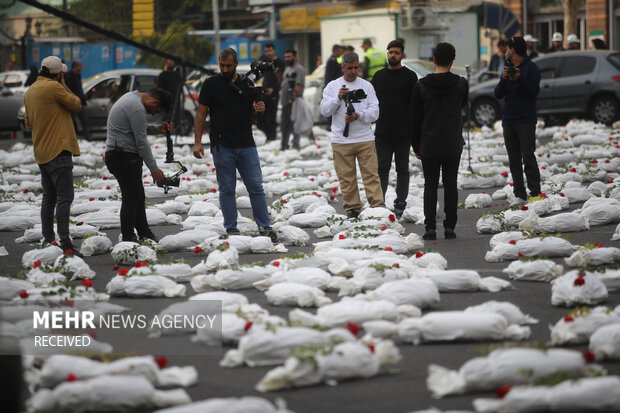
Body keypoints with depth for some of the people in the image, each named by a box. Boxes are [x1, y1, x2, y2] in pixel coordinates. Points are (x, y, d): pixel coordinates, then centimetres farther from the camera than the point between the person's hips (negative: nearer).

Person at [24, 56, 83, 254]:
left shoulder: (30, 92, 15)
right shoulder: (54, 87, -12)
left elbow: (29, 123, 23)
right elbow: (77, 105, -4)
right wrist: (64, 85, 2)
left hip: (41, 153, 9)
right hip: (58, 150, -9)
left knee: (49, 198, 14)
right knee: (64, 198, -10)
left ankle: (47, 240, 16)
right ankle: (65, 243, -16)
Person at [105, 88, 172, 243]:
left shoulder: (132, 97, 15)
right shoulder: (137, 108, -19)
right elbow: (141, 142, -18)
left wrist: (158, 129, 10)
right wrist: (154, 169, -13)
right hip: (123, 157, -11)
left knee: (138, 197, 14)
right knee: (131, 198, -9)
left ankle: (145, 235, 19)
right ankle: (128, 239, -8)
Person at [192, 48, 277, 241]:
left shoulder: (246, 84, 11)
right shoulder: (211, 84, 1)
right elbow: (201, 114, 2)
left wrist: (259, 109, -3)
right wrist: (197, 142, -5)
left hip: (246, 145, 3)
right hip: (222, 146, -3)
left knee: (256, 186, 0)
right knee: (227, 189, 2)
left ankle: (264, 227, 5)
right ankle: (231, 230, 8)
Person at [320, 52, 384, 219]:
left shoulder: (367, 86, 7)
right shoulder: (332, 86, 7)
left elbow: (374, 112, 2)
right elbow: (324, 111, -1)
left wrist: (359, 116, -15)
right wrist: (338, 98, -15)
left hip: (365, 138, 0)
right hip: (341, 140, 0)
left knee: (371, 174, -4)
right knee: (346, 177, 3)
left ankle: (378, 207, -5)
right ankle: (352, 208, 12)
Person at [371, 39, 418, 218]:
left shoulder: (410, 76, -1)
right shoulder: (378, 76, 10)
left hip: (403, 134, -3)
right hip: (382, 133, 3)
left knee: (402, 169, 5)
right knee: (382, 169, 3)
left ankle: (400, 204, 10)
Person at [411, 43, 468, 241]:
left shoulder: (421, 85, -5)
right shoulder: (461, 84, -4)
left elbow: (415, 118, -1)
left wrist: (416, 146, 7)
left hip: (429, 144, 0)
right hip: (453, 145, 1)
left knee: (430, 185, 5)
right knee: (450, 184, 6)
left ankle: (430, 227, -1)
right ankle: (449, 226, 4)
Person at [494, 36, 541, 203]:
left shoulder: (531, 67, -2)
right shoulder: (508, 68, 15)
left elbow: (534, 91, -12)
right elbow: (498, 94, 8)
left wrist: (520, 79, -24)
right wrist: (504, 79, -10)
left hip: (526, 121, -6)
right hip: (508, 121, 6)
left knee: (528, 157, -11)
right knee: (514, 160, 4)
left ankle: (535, 193, -10)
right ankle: (519, 194, 6)